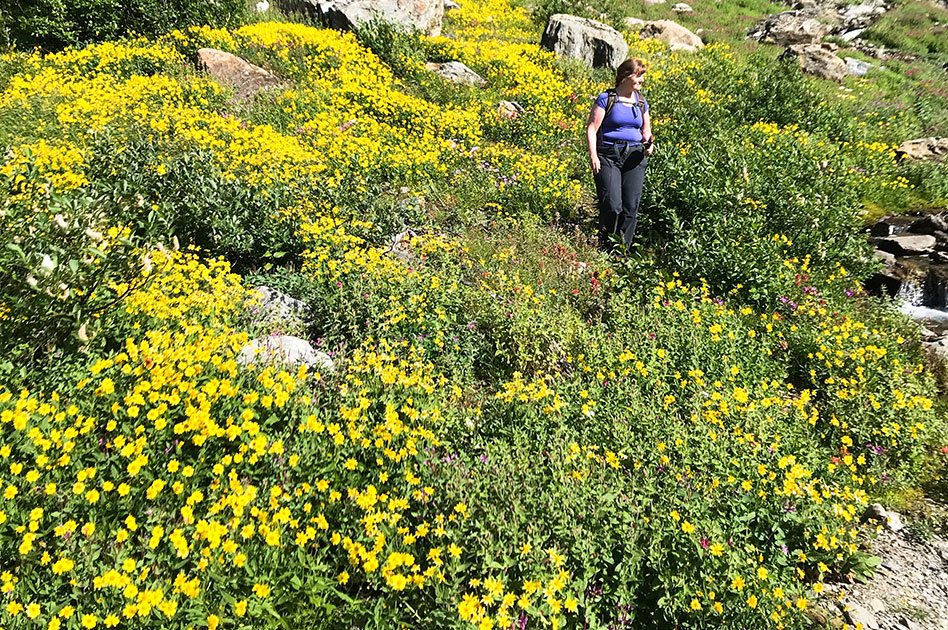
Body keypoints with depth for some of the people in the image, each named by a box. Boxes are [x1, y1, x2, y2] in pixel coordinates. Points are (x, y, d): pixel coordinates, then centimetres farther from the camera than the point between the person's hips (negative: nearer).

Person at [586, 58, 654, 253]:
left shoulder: (641, 102, 15)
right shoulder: (607, 98, 0)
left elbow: (646, 131, 24)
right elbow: (592, 128, -3)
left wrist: (649, 144, 1)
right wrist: (593, 155, -13)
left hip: (634, 156, 5)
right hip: (609, 155, -5)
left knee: (631, 207, 0)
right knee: (612, 206, -16)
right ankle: (604, 251, 4)